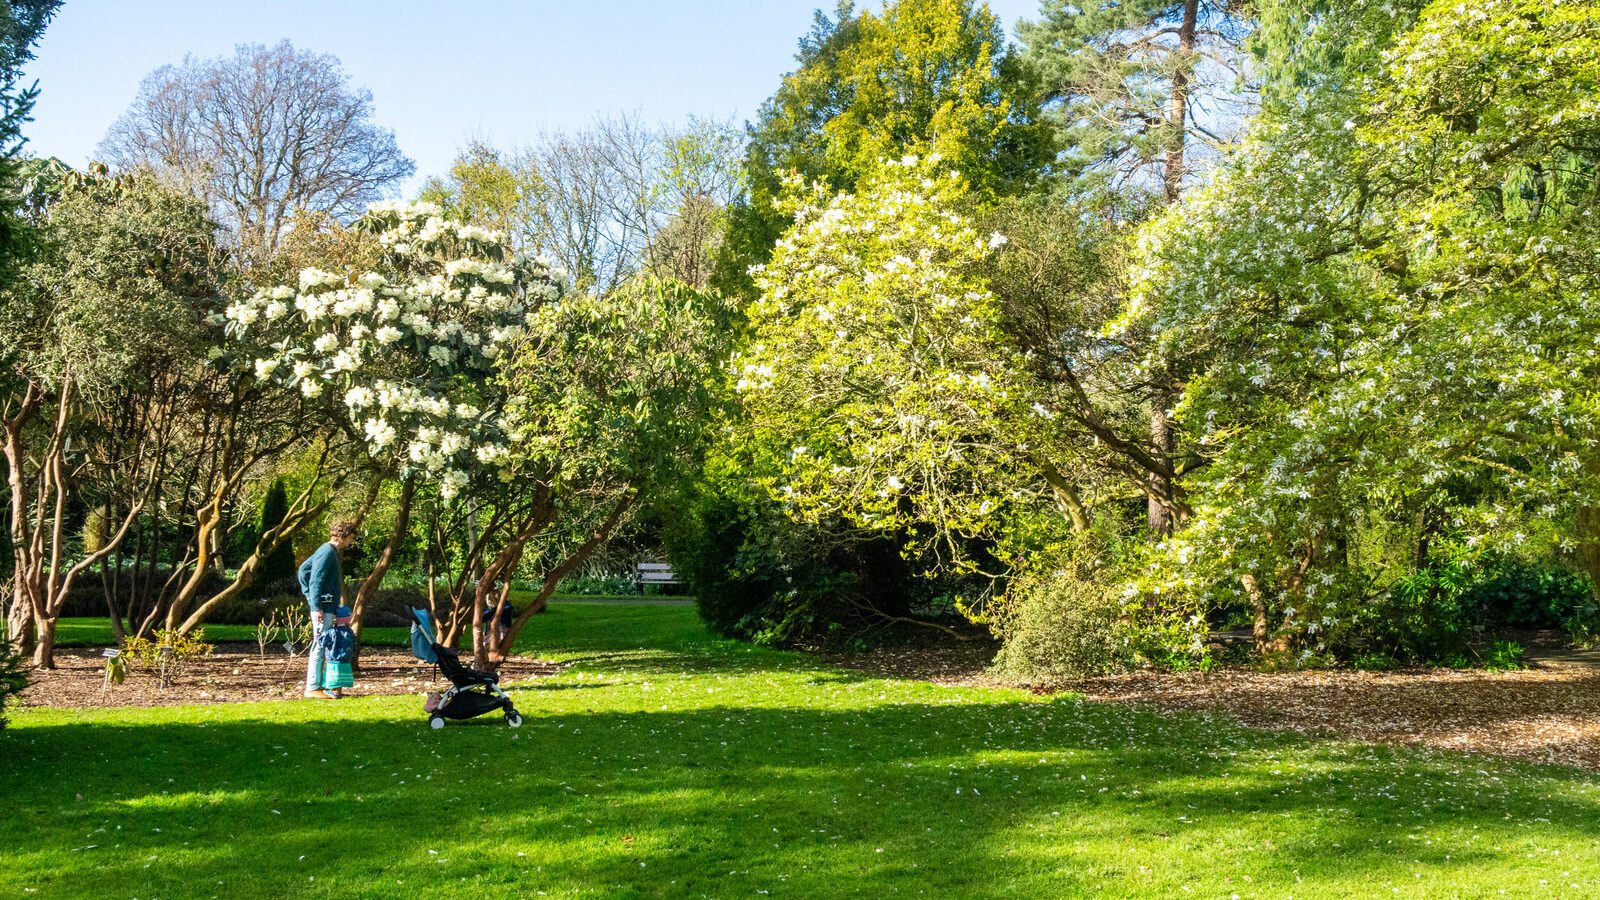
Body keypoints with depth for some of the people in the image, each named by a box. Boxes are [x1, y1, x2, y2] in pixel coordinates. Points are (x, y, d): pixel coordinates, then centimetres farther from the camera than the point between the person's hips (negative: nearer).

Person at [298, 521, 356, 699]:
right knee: (320, 645, -8)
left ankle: (317, 684, 18)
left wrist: (308, 593, 20)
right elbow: (316, 581, -20)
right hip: (323, 607, -10)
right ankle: (312, 688, -7)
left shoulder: (329, 551, 15)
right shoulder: (328, 552, -15)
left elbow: (304, 568, 22)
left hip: (327, 607, 10)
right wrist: (317, 607, -22)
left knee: (322, 645, 13)